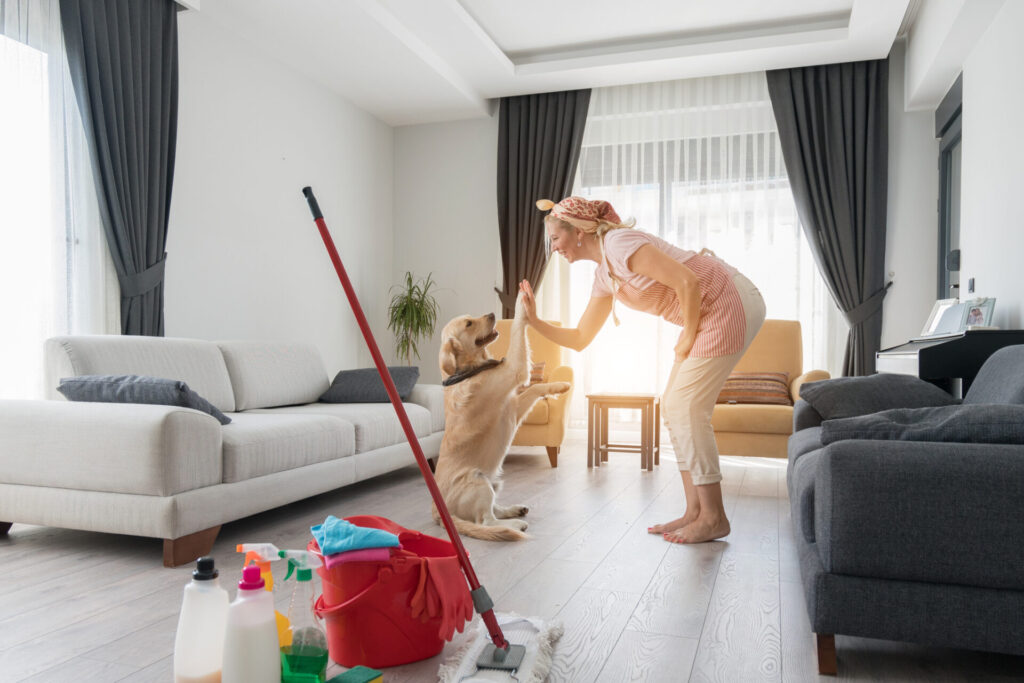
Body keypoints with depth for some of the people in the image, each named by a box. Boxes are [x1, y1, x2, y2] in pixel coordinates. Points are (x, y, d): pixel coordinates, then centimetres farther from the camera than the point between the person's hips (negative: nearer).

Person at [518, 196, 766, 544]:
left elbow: (688, 282, -24)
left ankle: (714, 518, 2)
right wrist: (533, 320, 7)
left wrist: (688, 339, -13)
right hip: (711, 313, 10)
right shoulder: (604, 275, 12)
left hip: (730, 303, -10)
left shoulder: (619, 243, -17)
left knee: (686, 407, -9)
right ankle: (695, 512, 13)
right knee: (673, 405, 7)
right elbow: (579, 339, 15)